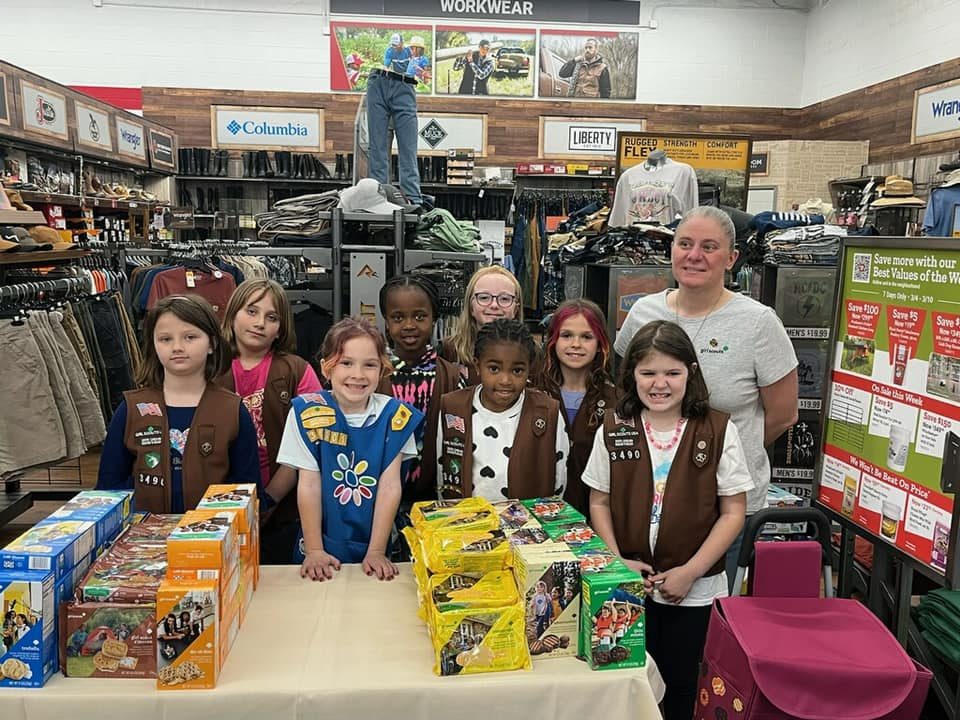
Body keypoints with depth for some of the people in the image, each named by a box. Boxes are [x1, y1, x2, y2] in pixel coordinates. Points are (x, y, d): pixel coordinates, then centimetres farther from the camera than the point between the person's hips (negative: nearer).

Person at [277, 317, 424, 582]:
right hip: (322, 544, 0)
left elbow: (390, 486, -7)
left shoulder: (393, 415, -5)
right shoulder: (307, 412, -8)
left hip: (376, 543, 1)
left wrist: (376, 552, -10)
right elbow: (309, 485, -7)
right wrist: (314, 551, -9)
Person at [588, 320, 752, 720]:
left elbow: (733, 512, -6)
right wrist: (617, 562, -8)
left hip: (694, 588, -1)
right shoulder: (614, 430, -3)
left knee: (678, 684, 15)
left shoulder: (719, 432, -8)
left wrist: (690, 572, -12)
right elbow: (599, 502, 4)